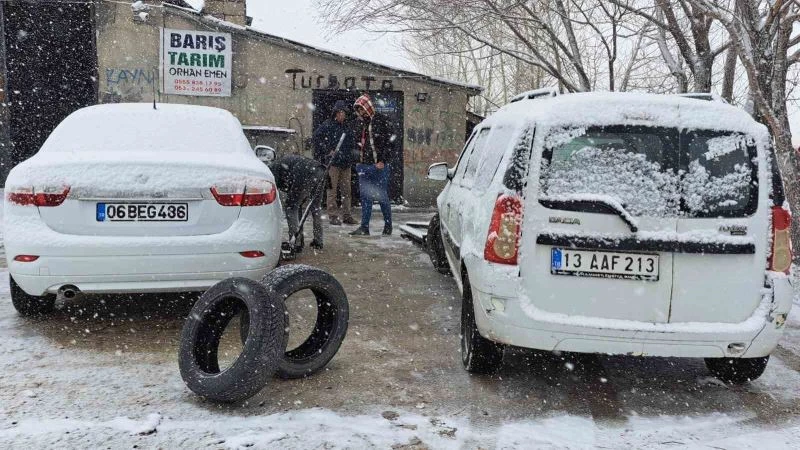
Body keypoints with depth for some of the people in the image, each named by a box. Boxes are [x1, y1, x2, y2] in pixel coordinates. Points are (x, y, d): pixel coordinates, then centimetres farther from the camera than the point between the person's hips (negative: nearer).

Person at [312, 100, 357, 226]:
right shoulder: (327, 125, -2)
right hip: (332, 162, -6)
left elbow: (352, 143, 29)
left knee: (346, 191, 7)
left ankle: (346, 215, 13)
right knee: (332, 190, -4)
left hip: (346, 163, 6)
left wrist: (351, 155, 15)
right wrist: (328, 151, -12)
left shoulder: (347, 127, 17)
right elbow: (317, 137, -10)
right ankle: (333, 216, 1)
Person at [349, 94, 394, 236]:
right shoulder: (363, 123, 15)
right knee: (365, 197, 5)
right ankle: (364, 227, 8)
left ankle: (388, 226, 15)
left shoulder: (381, 120, -7)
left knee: (382, 197, 1)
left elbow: (390, 142, -11)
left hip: (379, 166, -7)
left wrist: (383, 161, -15)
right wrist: (360, 160, 13)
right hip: (364, 166, 7)